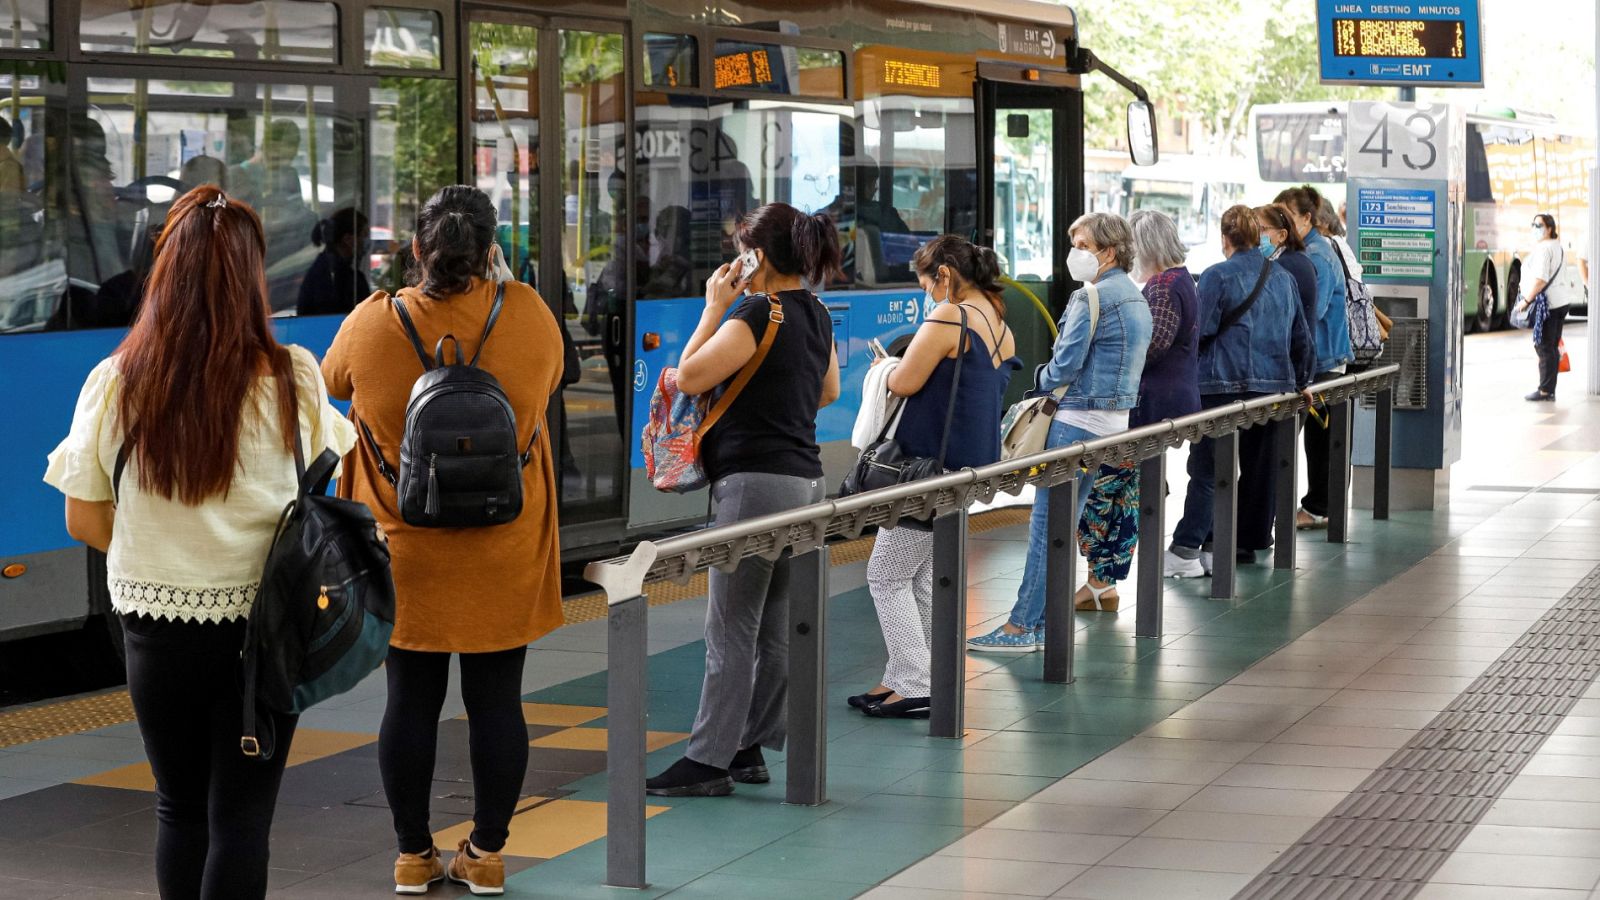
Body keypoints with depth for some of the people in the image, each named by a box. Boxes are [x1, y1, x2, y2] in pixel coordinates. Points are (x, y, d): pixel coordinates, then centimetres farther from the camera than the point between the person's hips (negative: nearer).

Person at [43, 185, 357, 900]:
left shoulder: (115, 383, -9)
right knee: (241, 815, 5)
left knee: (179, 808, 17)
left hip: (157, 625, 1)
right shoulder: (292, 379, -11)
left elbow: (84, 520, -2)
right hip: (261, 624, -1)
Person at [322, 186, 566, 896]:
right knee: (496, 700, 8)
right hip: (503, 558, 0)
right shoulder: (528, 315, -11)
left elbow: (333, 381, 9)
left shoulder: (371, 323, -12)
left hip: (407, 555, 0)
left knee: (411, 698, 9)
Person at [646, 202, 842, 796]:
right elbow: (828, 391, 28)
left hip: (756, 480, -9)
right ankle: (748, 748, 19)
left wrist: (714, 308, -7)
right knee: (774, 630, 12)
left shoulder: (758, 315, -15)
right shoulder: (816, 315, 12)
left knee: (731, 630, -5)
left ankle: (708, 760, -1)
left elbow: (689, 377, -15)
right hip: (805, 476, 9)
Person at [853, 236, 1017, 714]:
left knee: (887, 575, -1)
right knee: (924, 577, 17)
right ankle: (903, 678, 20)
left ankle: (915, 687, -4)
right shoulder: (1002, 329, 11)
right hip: (971, 466, 9)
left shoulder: (949, 318, -16)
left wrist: (890, 367, 6)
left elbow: (903, 384, -15)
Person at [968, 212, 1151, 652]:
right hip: (1117, 416, 10)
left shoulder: (1091, 298, -15)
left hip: (1079, 421, -9)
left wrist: (1041, 376, 5)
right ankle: (1044, 623, 14)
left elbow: (1064, 367, -16)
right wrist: (1054, 379, 14)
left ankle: (1021, 627, -4)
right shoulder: (1136, 298, 14)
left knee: (1047, 524, -6)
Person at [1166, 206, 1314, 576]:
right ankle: (1249, 542, 19)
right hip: (1275, 386, 6)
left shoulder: (1217, 277, -7)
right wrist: (1301, 381, 30)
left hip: (1224, 385, -6)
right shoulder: (1284, 278, 13)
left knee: (1207, 469, -7)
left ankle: (1187, 551, -12)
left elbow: (1199, 333, -10)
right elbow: (1302, 337, 19)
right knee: (1259, 466, 13)